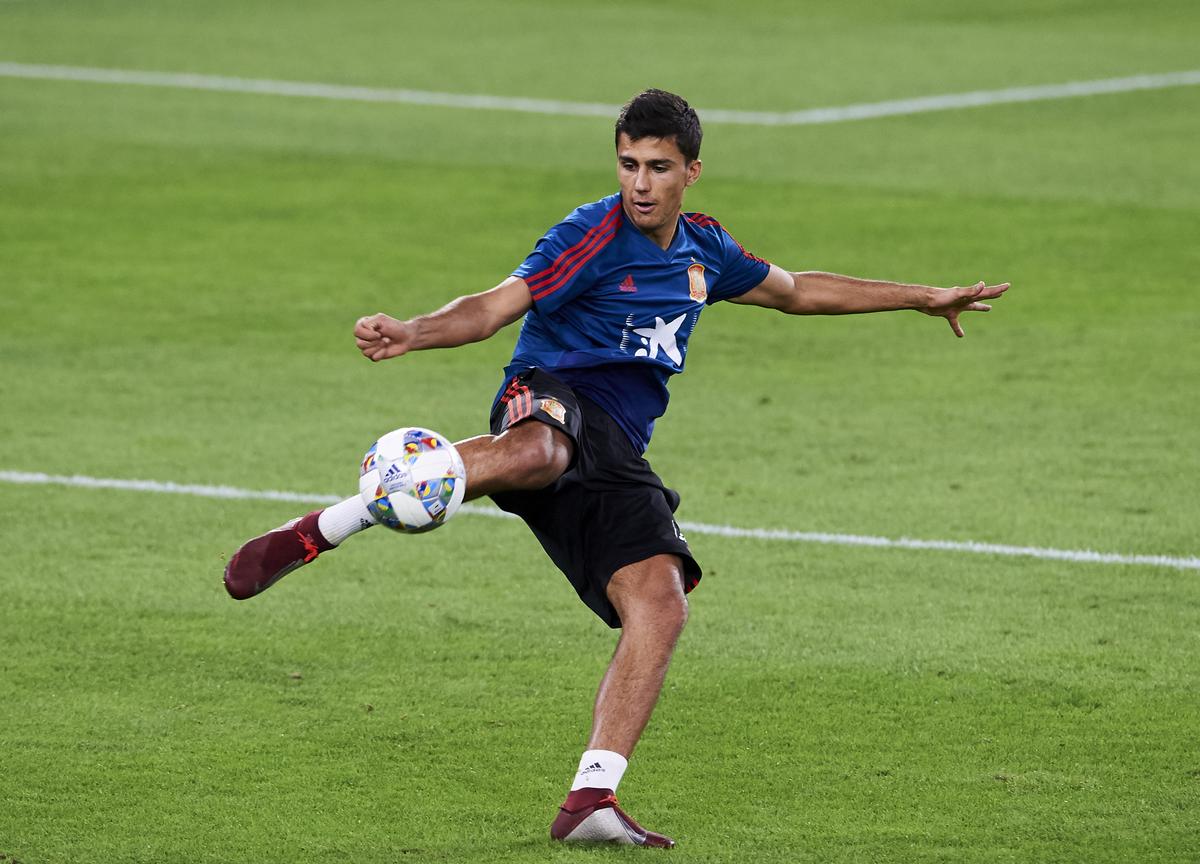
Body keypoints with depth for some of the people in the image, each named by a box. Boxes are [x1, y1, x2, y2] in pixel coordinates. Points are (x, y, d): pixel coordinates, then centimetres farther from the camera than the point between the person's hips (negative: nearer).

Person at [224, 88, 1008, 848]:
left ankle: (591, 800, -17)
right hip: (554, 399, -7)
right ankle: (314, 533, -41)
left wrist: (922, 298, 41)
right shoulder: (594, 235, -2)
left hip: (616, 459, 7)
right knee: (533, 454, -44)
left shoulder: (703, 248, 20)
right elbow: (497, 307, -12)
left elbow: (796, 291, 37)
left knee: (662, 606, -16)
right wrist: (412, 334, -32)